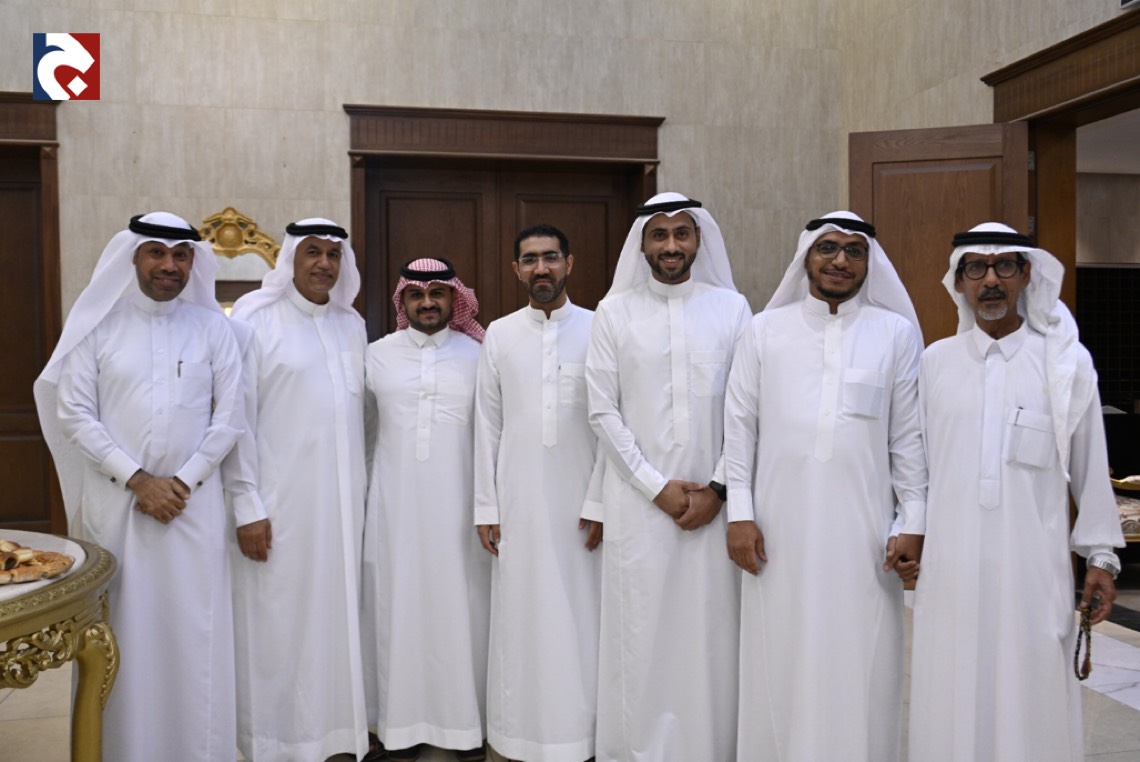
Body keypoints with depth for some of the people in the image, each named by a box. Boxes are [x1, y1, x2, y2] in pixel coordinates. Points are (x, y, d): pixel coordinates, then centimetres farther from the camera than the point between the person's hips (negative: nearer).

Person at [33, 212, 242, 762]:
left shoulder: (211, 326, 4)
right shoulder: (100, 325, 3)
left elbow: (228, 416, 2)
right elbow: (74, 414, -2)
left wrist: (183, 480, -6)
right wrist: (136, 480, -9)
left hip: (193, 502, 0)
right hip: (116, 500, 0)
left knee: (194, 628, 3)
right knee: (123, 629, 5)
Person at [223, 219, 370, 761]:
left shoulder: (352, 325, 11)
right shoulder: (255, 319, -3)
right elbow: (237, 419, -7)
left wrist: (361, 497, 10)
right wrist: (246, 506, -11)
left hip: (341, 503, 5)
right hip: (278, 506, -4)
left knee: (335, 617, 10)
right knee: (277, 623, 2)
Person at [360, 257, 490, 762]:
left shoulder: (476, 355, 2)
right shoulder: (377, 355, 6)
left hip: (459, 504, -1)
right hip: (396, 505, 1)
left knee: (460, 605, 3)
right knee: (399, 603, 5)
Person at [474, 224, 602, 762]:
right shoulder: (499, 335, 7)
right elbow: (487, 425, 6)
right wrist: (485, 507, 3)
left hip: (581, 502, -1)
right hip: (519, 502, 1)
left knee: (580, 615, 3)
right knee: (522, 617, 6)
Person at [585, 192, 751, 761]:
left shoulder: (733, 308, 3)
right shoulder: (614, 313, 2)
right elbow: (603, 412, -1)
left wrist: (717, 489, -7)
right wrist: (657, 486, -6)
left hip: (713, 498, 1)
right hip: (638, 498, 0)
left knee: (710, 628, 5)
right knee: (641, 629, 5)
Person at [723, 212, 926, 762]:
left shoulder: (897, 333, 5)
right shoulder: (765, 330, 6)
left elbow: (909, 436, 4)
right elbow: (739, 424, 4)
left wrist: (913, 522, 0)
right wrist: (739, 513, -1)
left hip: (863, 532, 0)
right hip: (780, 530, 1)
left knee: (859, 667, 6)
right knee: (780, 662, 9)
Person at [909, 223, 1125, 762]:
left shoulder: (1067, 363, 1)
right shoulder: (935, 362, 4)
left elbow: (1089, 465, 5)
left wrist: (1101, 556, 7)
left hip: (1034, 564, -1)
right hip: (950, 565, 1)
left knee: (1033, 696, 5)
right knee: (952, 701, 8)